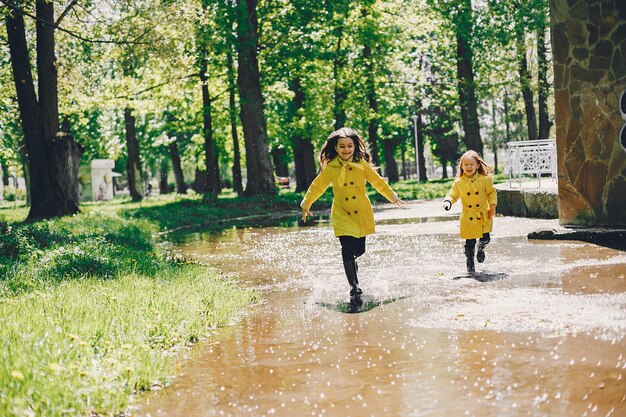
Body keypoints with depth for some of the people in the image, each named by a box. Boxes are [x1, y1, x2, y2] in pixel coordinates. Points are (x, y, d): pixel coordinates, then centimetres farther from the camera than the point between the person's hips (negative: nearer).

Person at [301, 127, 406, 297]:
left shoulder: (362, 164, -4)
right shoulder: (330, 168, -5)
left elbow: (378, 182, 8)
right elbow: (317, 186, 8)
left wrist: (393, 197, 13)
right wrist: (306, 204, 13)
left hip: (362, 214, 2)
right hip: (342, 215, -1)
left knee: (359, 250, 4)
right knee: (347, 249, -13)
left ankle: (351, 262, 41)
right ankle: (353, 285, -1)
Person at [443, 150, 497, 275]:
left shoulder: (485, 179, -3)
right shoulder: (459, 182, -3)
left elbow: (491, 192, 6)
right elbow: (453, 194, 6)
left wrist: (492, 205, -4)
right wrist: (448, 202, -14)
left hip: (484, 215, 0)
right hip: (468, 217, 0)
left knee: (485, 238, -8)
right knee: (470, 242, 0)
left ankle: (481, 248, 29)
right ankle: (470, 265, 16)